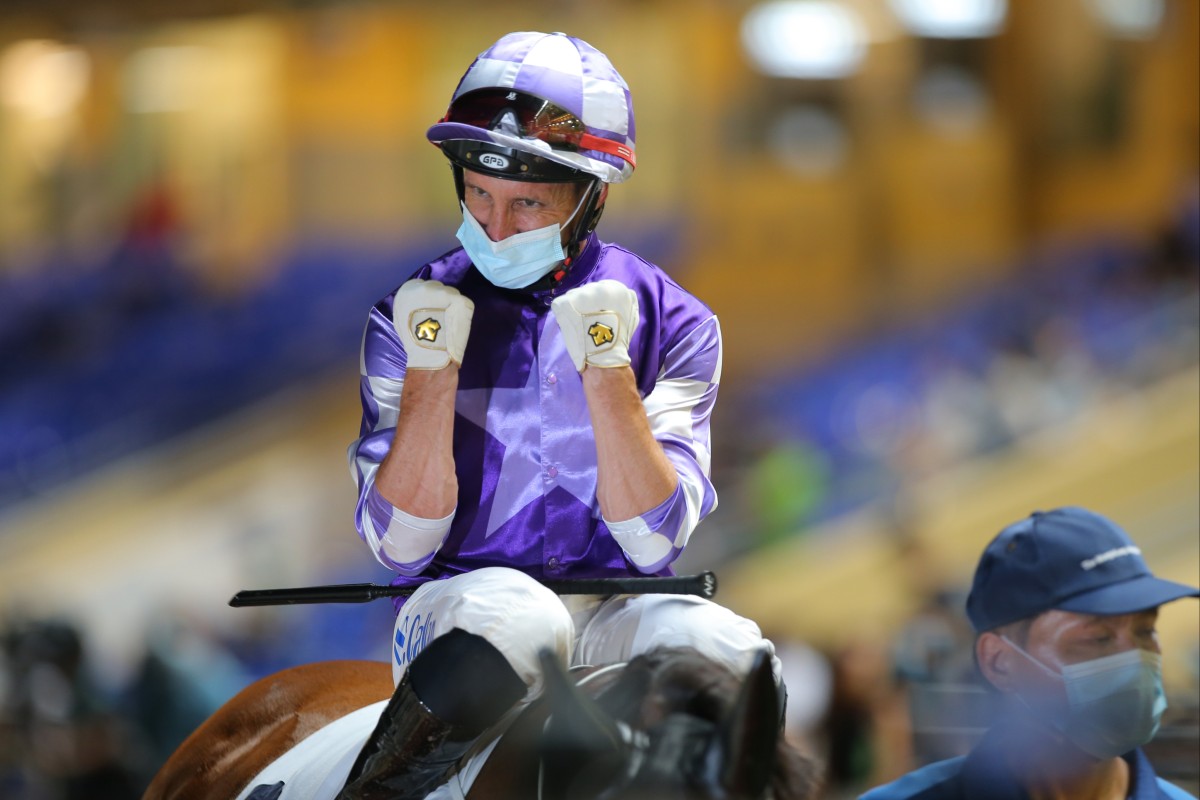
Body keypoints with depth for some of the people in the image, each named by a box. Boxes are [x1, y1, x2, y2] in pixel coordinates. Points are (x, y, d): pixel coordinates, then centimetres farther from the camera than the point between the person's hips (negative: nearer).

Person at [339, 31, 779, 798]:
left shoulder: (672, 323, 4)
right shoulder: (413, 318, 4)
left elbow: (653, 540, -6)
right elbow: (403, 544, -4)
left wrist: (606, 366, -15)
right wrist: (432, 367, -13)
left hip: (614, 612, 1)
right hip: (456, 605, -1)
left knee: (726, 649, -32)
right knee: (518, 619, -37)